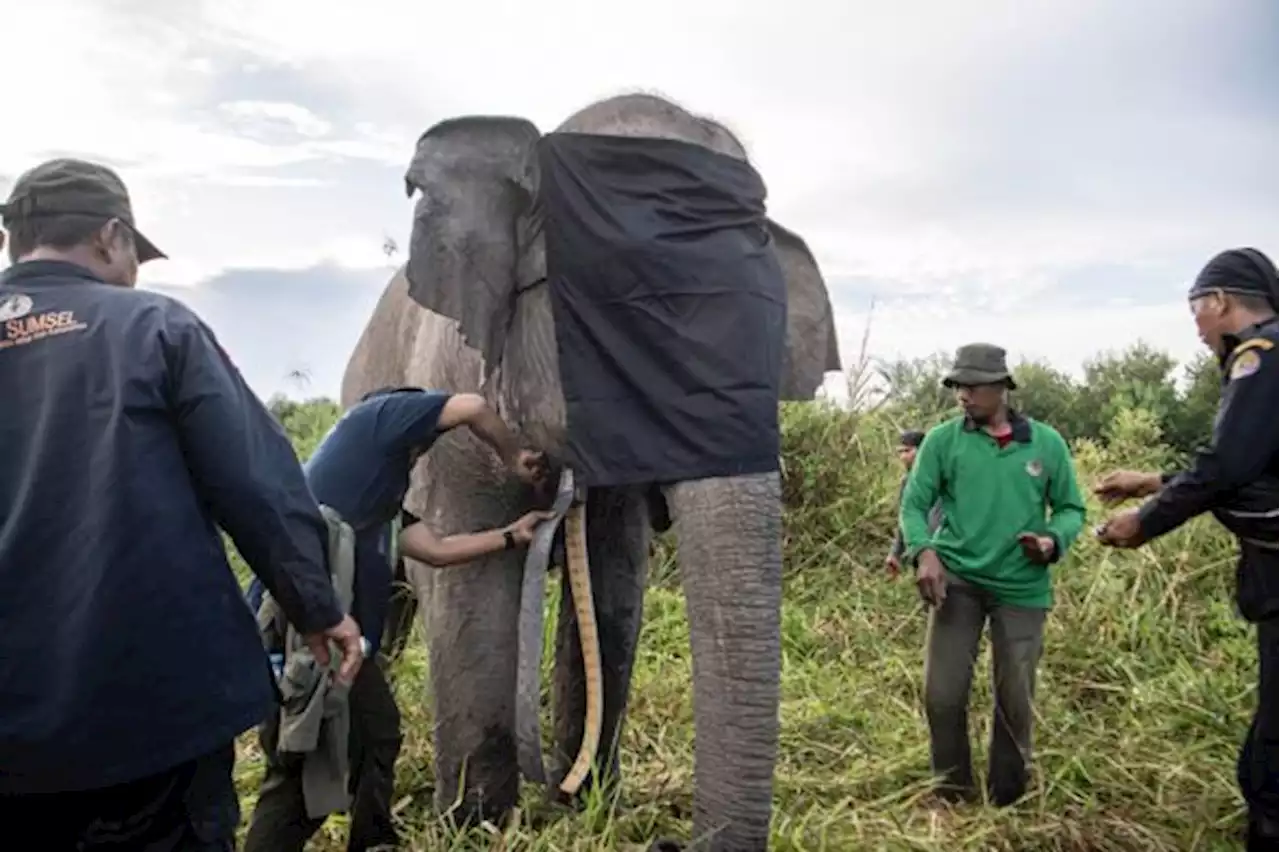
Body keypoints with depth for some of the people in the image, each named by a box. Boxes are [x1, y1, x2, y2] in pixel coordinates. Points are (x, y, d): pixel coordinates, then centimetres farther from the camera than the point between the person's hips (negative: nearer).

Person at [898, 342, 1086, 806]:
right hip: (956, 578, -1)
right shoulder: (942, 440, -1)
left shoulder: (1047, 442, 2)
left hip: (1022, 587, 1)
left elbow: (1071, 508, 8)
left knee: (1015, 700, 10)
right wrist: (924, 551, -20)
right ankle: (953, 795, 21)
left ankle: (1006, 801, 32)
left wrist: (1054, 541, -14)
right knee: (942, 694, -3)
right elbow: (914, 504, -2)